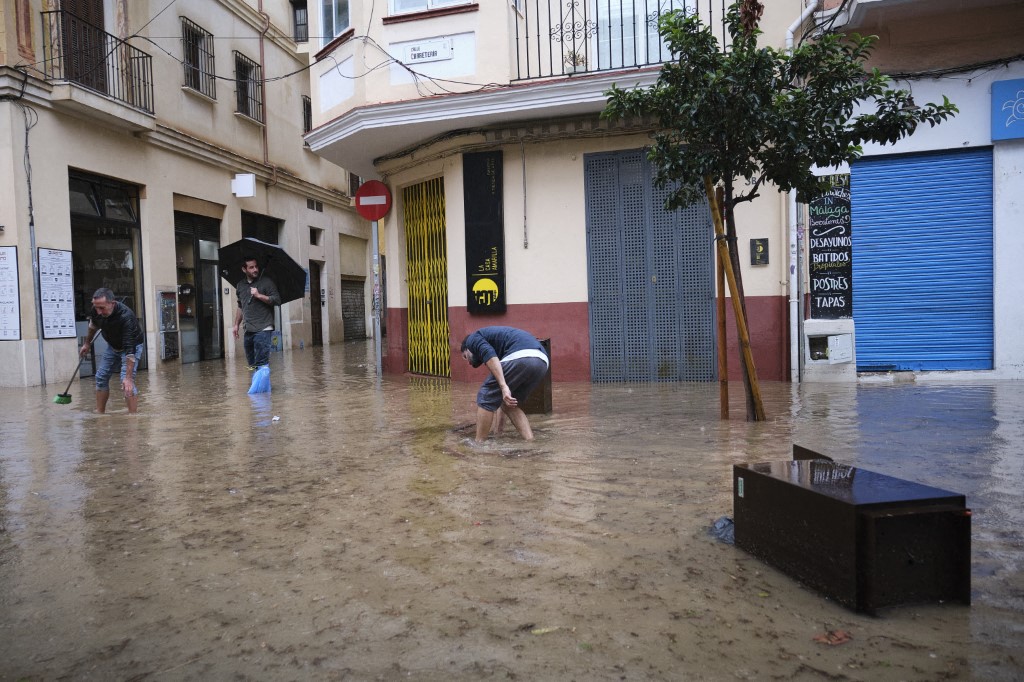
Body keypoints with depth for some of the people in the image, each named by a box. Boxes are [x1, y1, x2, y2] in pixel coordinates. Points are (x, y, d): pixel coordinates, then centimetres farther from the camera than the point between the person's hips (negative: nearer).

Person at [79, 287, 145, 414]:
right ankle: (100, 414, 17)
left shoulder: (126, 317, -39)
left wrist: (129, 377, -43)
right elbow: (94, 324, 7)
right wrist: (87, 343, 19)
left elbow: (130, 350, -41)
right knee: (101, 377, 6)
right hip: (113, 345, 7)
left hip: (132, 345, -7)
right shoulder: (96, 310, -20)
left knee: (126, 381, -20)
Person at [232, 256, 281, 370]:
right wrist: (236, 324, 21)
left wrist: (259, 295, -16)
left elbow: (277, 300, -9)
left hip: (263, 329, -6)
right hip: (248, 330, 6)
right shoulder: (240, 285, 14)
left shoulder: (266, 282, -2)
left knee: (261, 363, -13)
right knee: (251, 362, 11)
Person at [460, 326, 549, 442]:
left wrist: (503, 386, -16)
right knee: (510, 405, 24)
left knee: (486, 399, 9)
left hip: (520, 357, -9)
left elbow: (489, 356, -8)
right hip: (542, 362, 9)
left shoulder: (473, 339, 19)